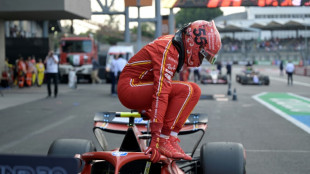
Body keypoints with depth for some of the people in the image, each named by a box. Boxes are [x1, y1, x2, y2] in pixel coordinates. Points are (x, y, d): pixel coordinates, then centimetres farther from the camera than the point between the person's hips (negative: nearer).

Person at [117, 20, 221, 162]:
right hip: (130, 88, -10)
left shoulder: (174, 43, 10)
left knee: (195, 91, 3)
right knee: (186, 90, -24)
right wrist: (156, 137, -36)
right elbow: (161, 92, -31)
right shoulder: (169, 51, -21)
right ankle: (164, 141, -23)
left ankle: (171, 139, -5)